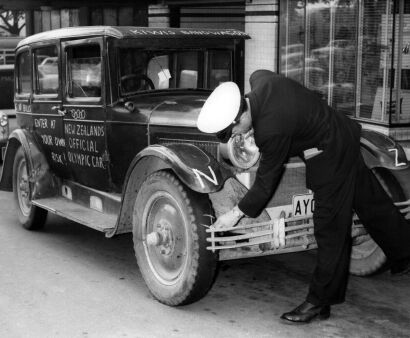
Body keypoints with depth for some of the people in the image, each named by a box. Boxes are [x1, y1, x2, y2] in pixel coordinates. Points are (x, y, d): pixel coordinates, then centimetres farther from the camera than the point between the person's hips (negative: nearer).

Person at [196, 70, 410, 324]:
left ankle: (319, 302, 10)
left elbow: (266, 183, -24)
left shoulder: (271, 130, -35)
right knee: (372, 203, 24)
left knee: (330, 229, -1)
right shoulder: (259, 79, -14)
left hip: (330, 156, -9)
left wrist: (237, 213, -12)